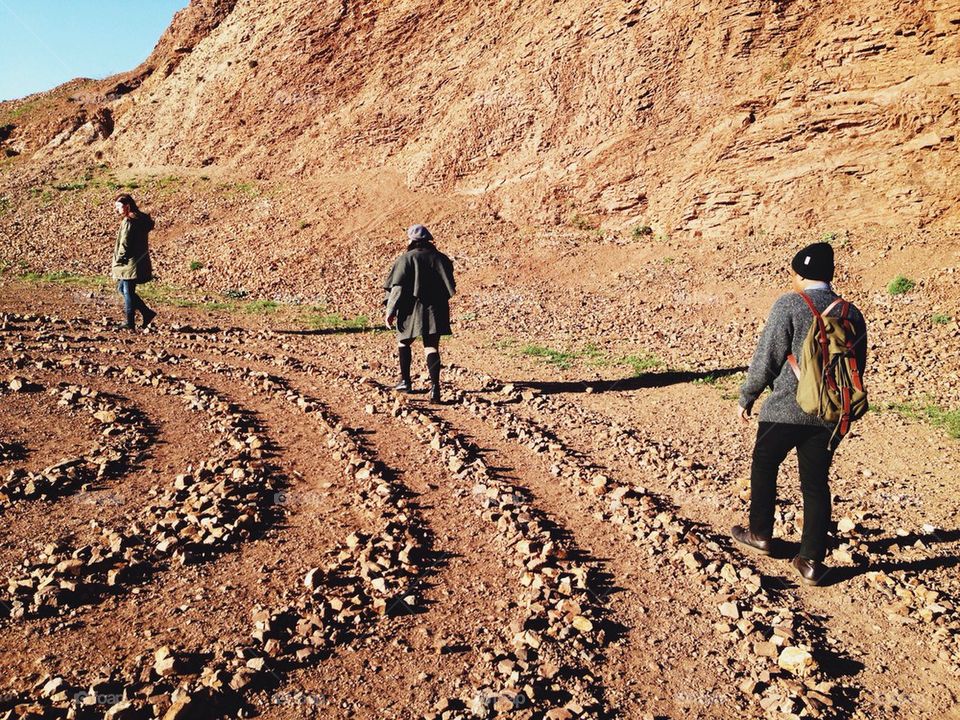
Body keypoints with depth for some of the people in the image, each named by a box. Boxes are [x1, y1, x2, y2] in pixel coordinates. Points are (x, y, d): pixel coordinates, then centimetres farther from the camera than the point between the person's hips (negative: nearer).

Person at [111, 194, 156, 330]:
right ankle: (147, 312, 17)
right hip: (140, 262, 9)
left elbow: (124, 244, -17)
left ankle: (130, 324, 7)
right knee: (122, 288, 19)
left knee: (128, 292, 0)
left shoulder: (128, 222, -16)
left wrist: (117, 262, -7)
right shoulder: (141, 220, 12)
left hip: (131, 263, -9)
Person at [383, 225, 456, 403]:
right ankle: (435, 385, -15)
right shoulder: (440, 258, 6)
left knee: (404, 342, 19)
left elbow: (397, 287, -10)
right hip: (435, 310, 3)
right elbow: (449, 287, 11)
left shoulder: (406, 258, -5)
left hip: (412, 309, -2)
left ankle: (405, 381, 21)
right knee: (431, 347, 1)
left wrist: (390, 311, -7)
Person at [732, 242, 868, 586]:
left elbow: (766, 358, -11)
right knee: (816, 484, 12)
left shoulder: (789, 305, -12)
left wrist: (747, 397, 2)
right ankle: (811, 562, 15)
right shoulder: (852, 314, 4)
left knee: (764, 466, 19)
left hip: (786, 410, -4)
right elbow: (857, 368, 11)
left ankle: (760, 534, 32)